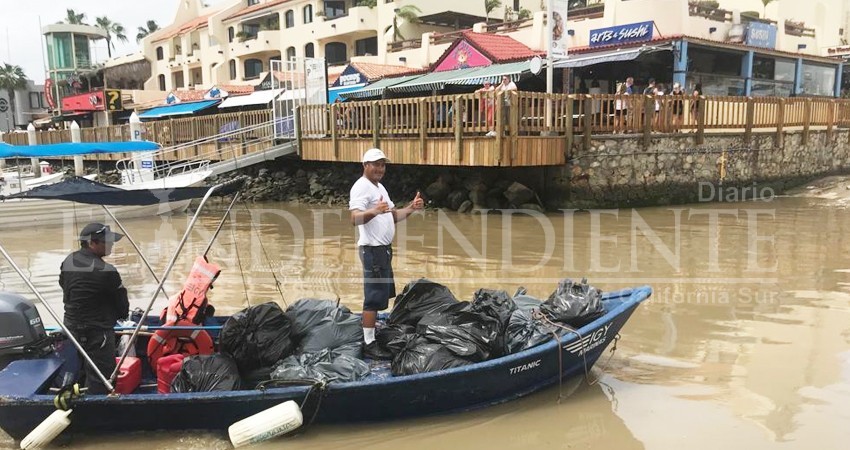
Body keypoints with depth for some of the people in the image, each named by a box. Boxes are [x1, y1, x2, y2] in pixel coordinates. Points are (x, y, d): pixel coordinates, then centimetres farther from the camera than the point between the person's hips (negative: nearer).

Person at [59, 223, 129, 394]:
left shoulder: (67, 262, 2)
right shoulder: (106, 271, -22)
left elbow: (64, 286, 16)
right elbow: (121, 302, -10)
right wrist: (122, 314, 12)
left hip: (71, 327, 9)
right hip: (97, 332, -9)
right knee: (100, 381, 0)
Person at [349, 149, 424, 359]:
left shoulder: (379, 187, 16)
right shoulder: (361, 187, -15)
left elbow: (393, 217, 20)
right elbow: (355, 219, -29)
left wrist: (411, 208, 4)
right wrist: (374, 211, -47)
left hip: (384, 248, 10)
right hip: (373, 249, -10)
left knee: (382, 295, 18)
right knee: (374, 298, -8)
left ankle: (370, 330, 30)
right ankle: (369, 344, -3)